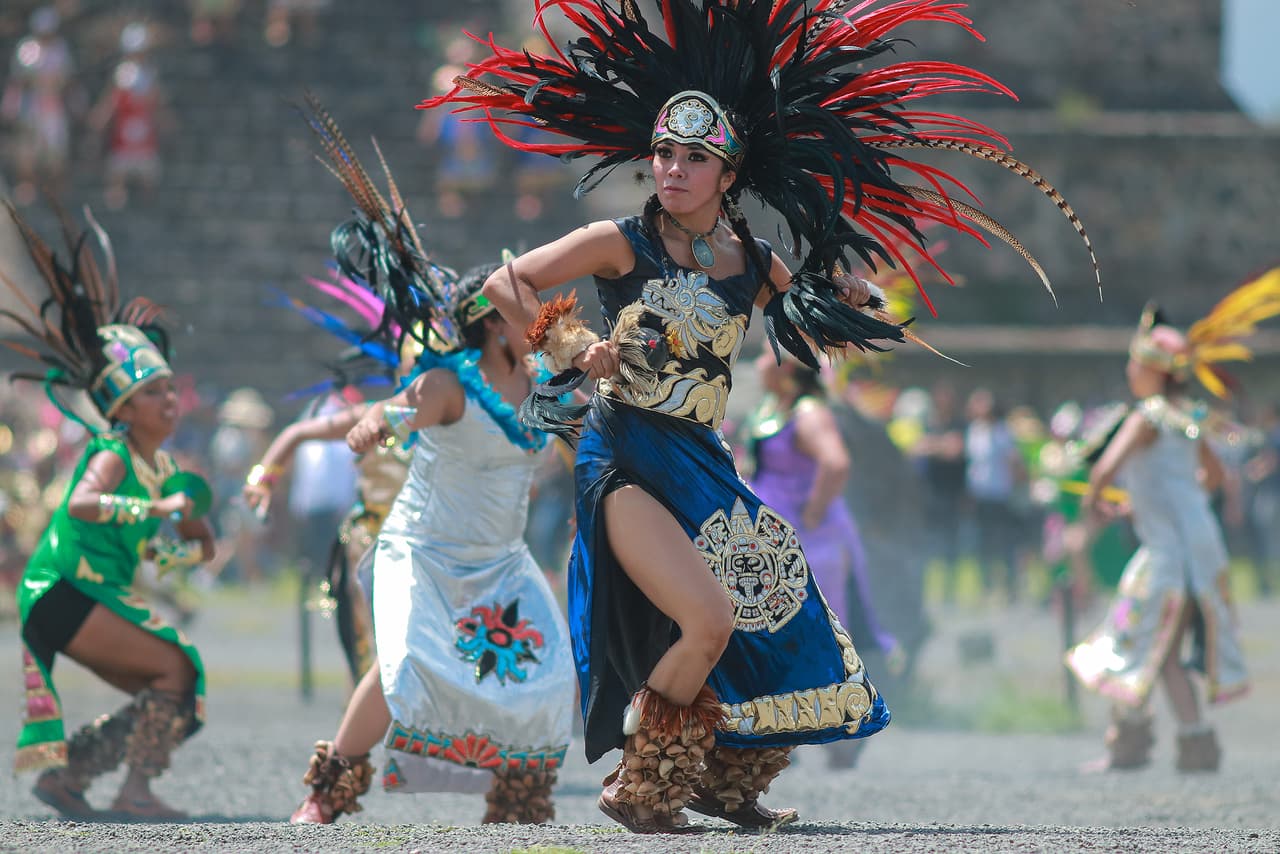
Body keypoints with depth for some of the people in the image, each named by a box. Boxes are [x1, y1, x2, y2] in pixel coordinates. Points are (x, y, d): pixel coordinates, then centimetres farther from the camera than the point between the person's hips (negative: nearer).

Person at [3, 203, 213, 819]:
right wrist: (158, 509, -39)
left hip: (99, 599, 9)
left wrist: (176, 548, 0)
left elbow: (201, 545, 21)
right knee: (174, 670, -16)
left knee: (170, 698, 12)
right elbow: (80, 505, -38)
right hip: (58, 594, -9)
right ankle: (135, 792, -11)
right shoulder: (112, 456, -16)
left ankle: (65, 775, 17)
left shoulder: (161, 465, 10)